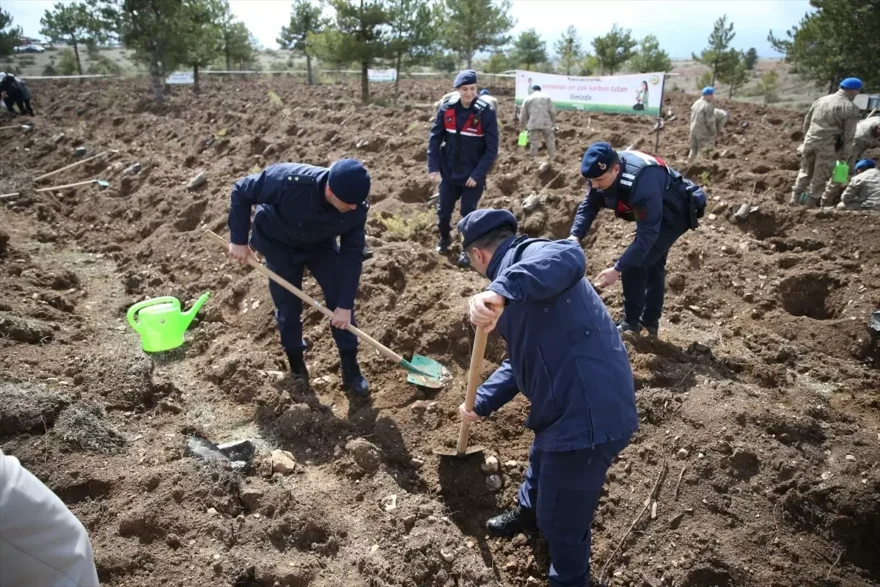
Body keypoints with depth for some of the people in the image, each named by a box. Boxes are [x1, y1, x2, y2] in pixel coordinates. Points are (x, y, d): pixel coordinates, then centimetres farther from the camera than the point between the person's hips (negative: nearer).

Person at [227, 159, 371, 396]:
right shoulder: (289, 181, -42)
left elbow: (352, 255, -20)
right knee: (288, 308, 3)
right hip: (278, 245, -2)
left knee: (340, 301, -4)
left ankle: (350, 368, 11)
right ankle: (297, 364, 28)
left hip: (320, 244, 2)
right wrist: (239, 240, -20)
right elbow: (241, 191, -25)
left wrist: (345, 304, -19)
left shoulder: (356, 208, -31)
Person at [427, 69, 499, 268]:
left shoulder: (486, 112, -14)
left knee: (468, 213, 3)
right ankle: (445, 238, 41)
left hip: (473, 174, -3)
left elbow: (492, 148, -13)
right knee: (443, 210, 13)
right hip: (449, 172, 3)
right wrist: (433, 166, -6)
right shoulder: (446, 109, -5)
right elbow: (434, 138, 2)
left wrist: (478, 174, -18)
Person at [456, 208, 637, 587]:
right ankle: (528, 513, 67)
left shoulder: (529, 256, -13)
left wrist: (502, 289, -51)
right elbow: (521, 360, 26)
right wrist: (481, 403, 24)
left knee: (562, 521, 10)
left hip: (587, 416, -11)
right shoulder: (521, 280, 19)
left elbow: (569, 258, -40)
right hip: (569, 408, 11)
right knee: (541, 463, 38)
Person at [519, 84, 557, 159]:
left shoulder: (527, 99, 13)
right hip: (546, 123, 0)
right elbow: (553, 111, 3)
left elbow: (523, 115, 10)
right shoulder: (547, 97, 12)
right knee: (550, 142, 8)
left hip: (533, 125, 0)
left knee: (534, 144, 2)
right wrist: (553, 122, 14)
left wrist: (523, 126, 19)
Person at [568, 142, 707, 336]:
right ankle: (650, 322, 34)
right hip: (656, 211, 9)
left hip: (675, 213, -9)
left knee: (633, 266, -14)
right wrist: (574, 236, -30)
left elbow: (647, 233, -39)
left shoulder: (643, 182, -43)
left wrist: (617, 269, -42)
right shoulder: (603, 172, -20)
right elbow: (588, 206, -12)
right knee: (653, 264, 19)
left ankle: (631, 323, 3)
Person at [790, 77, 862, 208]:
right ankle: (810, 203, 10)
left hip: (810, 141, 5)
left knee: (805, 171, 17)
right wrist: (844, 156, -1)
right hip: (828, 146, -5)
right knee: (820, 177, 6)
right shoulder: (851, 108, -6)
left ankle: (795, 199, 20)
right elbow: (848, 135, -6)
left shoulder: (820, 100, 9)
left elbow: (806, 121, 14)